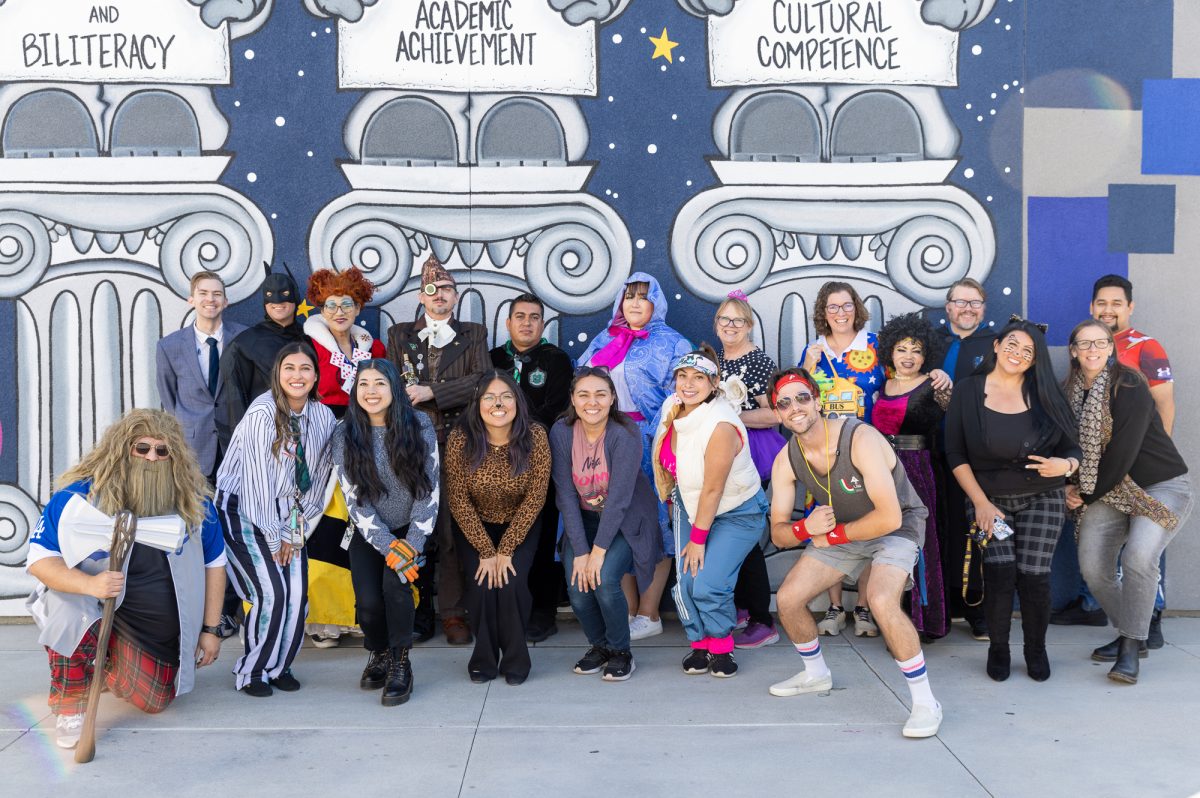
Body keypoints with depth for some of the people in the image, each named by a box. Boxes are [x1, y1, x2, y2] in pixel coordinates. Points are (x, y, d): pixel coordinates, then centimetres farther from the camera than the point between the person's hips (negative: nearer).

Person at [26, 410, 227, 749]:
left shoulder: (193, 504, -8)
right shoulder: (80, 497, -19)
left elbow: (213, 564, 2)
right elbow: (38, 559, -18)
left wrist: (210, 630, 1)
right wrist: (90, 584, -37)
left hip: (158, 630, 4)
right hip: (89, 607, -3)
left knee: (155, 702, -1)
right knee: (73, 612, -37)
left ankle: (110, 667, 36)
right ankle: (69, 707, -12)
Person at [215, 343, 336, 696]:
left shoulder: (323, 417, -4)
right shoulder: (262, 414, -20)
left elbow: (317, 479, 3)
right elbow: (258, 480, -19)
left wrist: (294, 530, 0)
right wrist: (272, 537, -14)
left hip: (288, 513, 5)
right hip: (244, 511, -5)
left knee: (297, 593, -4)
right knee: (270, 593, -14)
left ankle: (278, 666, 15)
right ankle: (251, 672, 6)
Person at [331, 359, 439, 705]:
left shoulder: (419, 426, -8)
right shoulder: (345, 436, -6)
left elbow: (429, 490, -8)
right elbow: (354, 499, -9)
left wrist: (412, 543, -15)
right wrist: (389, 546, -18)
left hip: (411, 530, -1)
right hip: (369, 535, 1)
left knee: (395, 584, -27)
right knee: (368, 602, -17)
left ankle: (400, 663, -6)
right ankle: (378, 654, 17)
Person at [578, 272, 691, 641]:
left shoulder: (670, 344, 1)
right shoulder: (603, 342, 18)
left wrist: (656, 439, -18)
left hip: (650, 444, -5)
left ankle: (648, 614, 2)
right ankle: (628, 610, 13)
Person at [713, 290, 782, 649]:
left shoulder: (758, 361, -10)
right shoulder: (716, 359, 14)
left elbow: (773, 415, -19)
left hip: (751, 453, -8)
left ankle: (763, 622, -1)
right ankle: (739, 607, 26)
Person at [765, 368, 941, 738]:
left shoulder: (860, 439, -30)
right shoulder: (786, 461, -10)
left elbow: (889, 517, -33)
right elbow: (778, 533, -6)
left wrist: (830, 536, -23)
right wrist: (806, 527, -29)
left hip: (897, 526, -6)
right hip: (840, 532, 7)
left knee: (881, 598, -32)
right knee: (787, 598, -1)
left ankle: (924, 701, -16)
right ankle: (816, 674, 27)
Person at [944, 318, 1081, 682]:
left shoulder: (1047, 394, 1)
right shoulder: (968, 392, -2)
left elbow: (1073, 448, 3)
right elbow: (955, 454, -4)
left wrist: (1065, 465, -21)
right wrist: (980, 502, -10)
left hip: (1041, 500, 1)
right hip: (989, 499, -1)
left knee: (1033, 576, -8)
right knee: (1000, 571, -15)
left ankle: (1036, 649, 17)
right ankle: (997, 648, 9)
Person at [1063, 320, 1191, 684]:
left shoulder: (1129, 386, -16)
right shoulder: (1073, 392, 3)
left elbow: (1123, 451, -20)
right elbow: (1075, 445, 9)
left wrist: (1088, 495, -13)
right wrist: (1074, 486, -8)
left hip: (1162, 486, -6)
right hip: (1109, 491, 6)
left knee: (1138, 557, -26)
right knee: (1092, 568, -5)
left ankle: (1130, 649, -12)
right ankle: (1130, 635, 19)